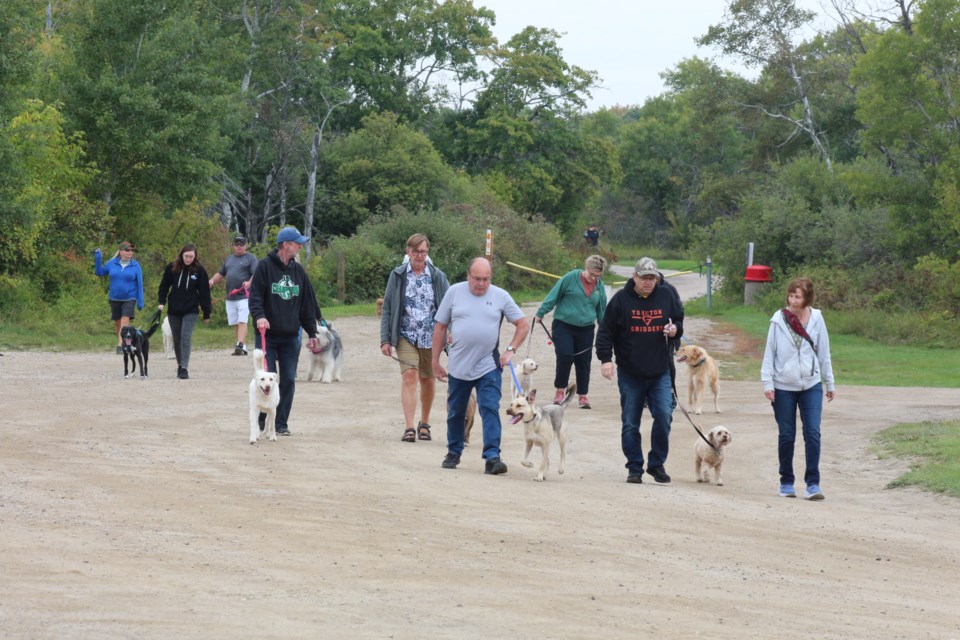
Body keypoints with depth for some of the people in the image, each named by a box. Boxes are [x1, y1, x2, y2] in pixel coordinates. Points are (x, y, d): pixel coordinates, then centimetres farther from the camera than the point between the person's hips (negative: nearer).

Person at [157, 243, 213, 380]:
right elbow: (164, 286, 8)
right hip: (173, 311, 3)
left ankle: (184, 368, -17)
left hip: (191, 311, -3)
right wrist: (161, 302, -6)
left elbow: (204, 293, -2)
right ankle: (180, 365, 27)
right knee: (177, 340, 10)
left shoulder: (199, 270, -6)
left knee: (186, 337, -16)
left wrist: (206, 314, -1)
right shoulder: (172, 268, -2)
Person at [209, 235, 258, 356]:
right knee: (236, 323, 6)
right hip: (230, 297, 7)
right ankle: (243, 348, 11)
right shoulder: (229, 259, 21)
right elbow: (221, 274, 27)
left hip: (244, 296, -7)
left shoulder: (251, 258, 1)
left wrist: (249, 283, -29)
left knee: (242, 322, -16)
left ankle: (240, 346, -26)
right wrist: (213, 280, 8)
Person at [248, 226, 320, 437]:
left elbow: (308, 304, 16)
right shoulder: (265, 266, -4)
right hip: (267, 335, -5)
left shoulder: (298, 270, 12)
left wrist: (312, 333, 15)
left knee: (288, 380, 3)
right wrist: (259, 316, -29)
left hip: (291, 336, 5)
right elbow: (255, 295, -10)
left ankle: (281, 424, 10)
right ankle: (263, 422, 10)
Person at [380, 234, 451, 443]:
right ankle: (409, 427, -18)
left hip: (431, 337, 1)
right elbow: (387, 309, 4)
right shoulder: (398, 276, 3)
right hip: (406, 337, -1)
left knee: (428, 380, 10)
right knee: (409, 376, -15)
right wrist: (385, 339, -2)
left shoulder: (438, 277, 3)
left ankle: (424, 423, 28)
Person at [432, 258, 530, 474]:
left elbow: (523, 325, 5)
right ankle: (453, 453, 31)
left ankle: (492, 457, -16)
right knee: (455, 413, 13)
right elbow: (440, 328, 5)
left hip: (489, 367, -2)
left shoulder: (500, 296, -1)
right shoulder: (454, 292, 0)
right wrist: (435, 361, 5)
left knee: (490, 410, -12)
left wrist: (510, 349, -7)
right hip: (458, 367, 2)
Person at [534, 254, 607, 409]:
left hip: (586, 329, 4)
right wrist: (540, 314, 0)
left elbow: (601, 310, 17)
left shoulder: (599, 286, 6)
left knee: (583, 361, 4)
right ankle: (560, 390, 3)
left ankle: (583, 395, 14)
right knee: (565, 356, -14)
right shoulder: (571, 278, -7)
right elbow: (553, 296, -2)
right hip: (563, 325, -3)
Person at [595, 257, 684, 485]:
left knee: (664, 416, -8)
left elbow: (679, 321, 17)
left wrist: (675, 329, -6)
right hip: (630, 374, -1)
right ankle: (635, 468, 14)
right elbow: (606, 331, -2)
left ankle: (657, 464, 7)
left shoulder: (666, 296, 3)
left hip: (660, 373, 1)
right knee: (630, 424, 3)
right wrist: (605, 358, -11)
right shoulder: (621, 299, -4)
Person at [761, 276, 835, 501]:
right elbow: (769, 353, 0)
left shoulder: (816, 319, -1)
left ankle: (813, 483, -5)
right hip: (783, 387, -1)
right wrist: (767, 383, -7)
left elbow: (824, 353, 8)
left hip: (811, 385, 1)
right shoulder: (779, 320, -4)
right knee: (786, 436, 7)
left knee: (812, 433, -8)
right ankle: (786, 482, 19)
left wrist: (829, 383, 12)